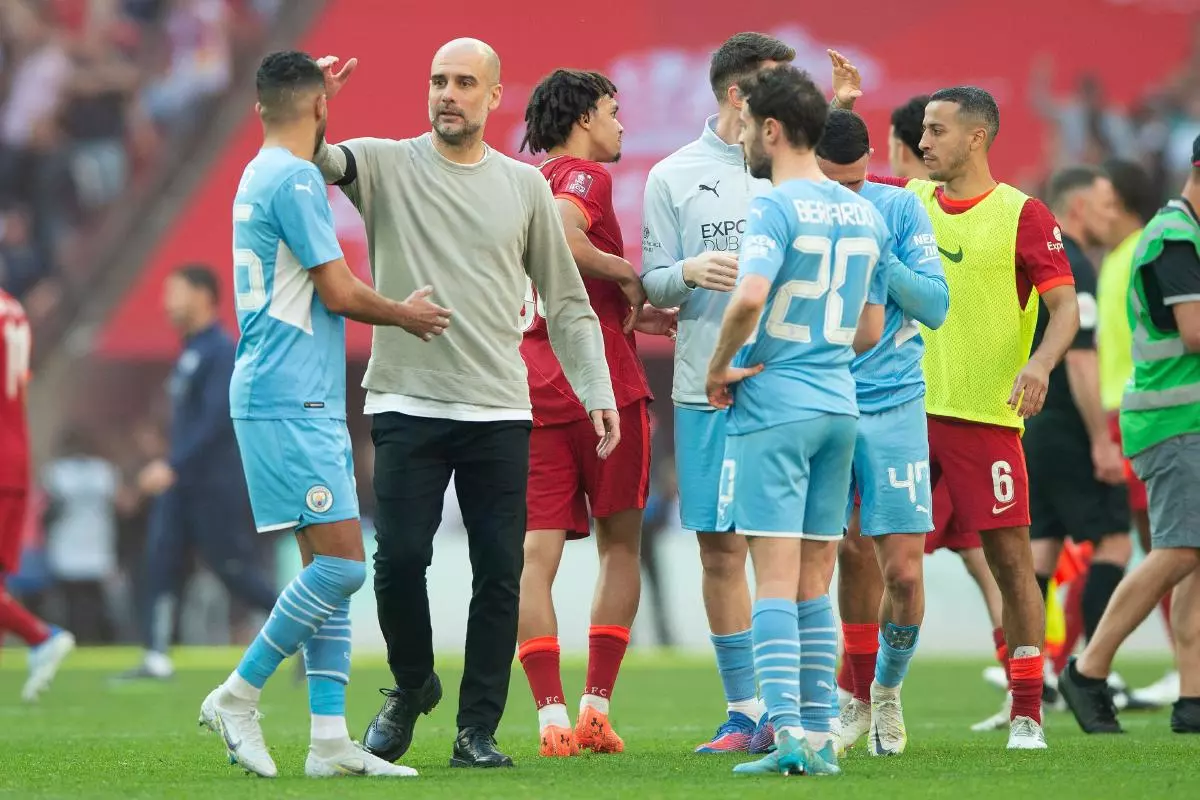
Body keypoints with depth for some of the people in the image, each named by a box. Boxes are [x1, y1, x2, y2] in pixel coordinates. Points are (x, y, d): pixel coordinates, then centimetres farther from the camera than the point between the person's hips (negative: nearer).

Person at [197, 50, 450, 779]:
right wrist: (406, 315, 3)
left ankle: (330, 740, 4)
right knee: (342, 563, -12)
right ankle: (238, 697, -5)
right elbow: (340, 293, -13)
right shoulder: (294, 179, -13)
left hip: (309, 404, 10)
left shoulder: (262, 176, 17)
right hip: (289, 401, -10)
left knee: (330, 567, 7)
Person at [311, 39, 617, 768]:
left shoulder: (526, 187, 9)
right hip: (408, 406, -2)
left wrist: (597, 390, 3)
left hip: (500, 411, 2)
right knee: (400, 558, -8)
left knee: (500, 574, 0)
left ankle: (479, 730, 9)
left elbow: (566, 301, 12)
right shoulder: (387, 165, 4)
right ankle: (412, 687, 19)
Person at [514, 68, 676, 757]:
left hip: (534, 387, 6)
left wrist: (633, 315, 23)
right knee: (620, 546, 7)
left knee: (537, 555, -2)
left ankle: (552, 717, -13)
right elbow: (563, 239, -26)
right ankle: (597, 707, -1)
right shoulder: (584, 176, -4)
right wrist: (630, 275, -13)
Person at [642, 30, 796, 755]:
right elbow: (654, 284, 5)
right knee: (721, 552, 2)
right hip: (707, 389, 0)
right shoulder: (675, 177, 6)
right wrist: (689, 272, -15)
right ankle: (746, 710, 10)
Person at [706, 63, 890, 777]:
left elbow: (749, 297, -27)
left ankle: (789, 735, -13)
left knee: (776, 579, -7)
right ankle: (820, 735, 9)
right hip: (839, 404, 7)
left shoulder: (776, 209, -11)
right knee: (816, 584, 11)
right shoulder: (867, 215, 11)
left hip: (773, 406, -7)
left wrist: (719, 369, -12)